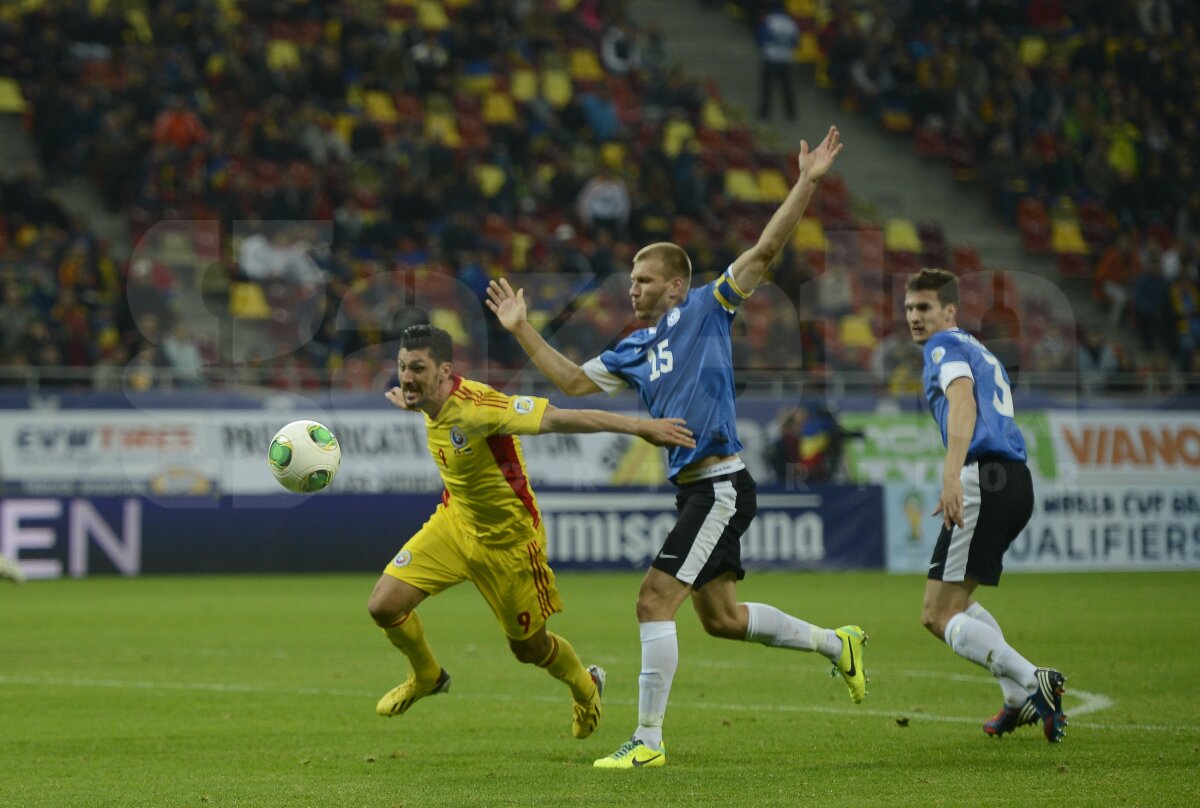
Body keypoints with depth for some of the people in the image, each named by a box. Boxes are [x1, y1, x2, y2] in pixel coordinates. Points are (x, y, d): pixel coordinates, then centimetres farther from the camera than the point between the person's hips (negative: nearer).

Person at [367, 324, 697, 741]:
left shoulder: (476, 408, -34)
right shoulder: (434, 406, -10)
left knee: (530, 647, 11)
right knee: (384, 605, -7)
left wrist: (640, 426, -40)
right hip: (455, 522, 6)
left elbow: (559, 417, -37)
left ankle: (586, 687, 46)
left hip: (508, 540, -6)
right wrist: (413, 405, 35)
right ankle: (427, 676, 23)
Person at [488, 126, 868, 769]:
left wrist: (807, 183, -15)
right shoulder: (635, 350, 16)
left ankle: (648, 741, -10)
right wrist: (522, 330, 18)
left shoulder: (705, 310, -3)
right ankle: (837, 644, 33)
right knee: (720, 617, 16)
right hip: (695, 490, 9)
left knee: (654, 601, -13)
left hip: (720, 486, -9)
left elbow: (764, 251, -8)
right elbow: (573, 381, 23)